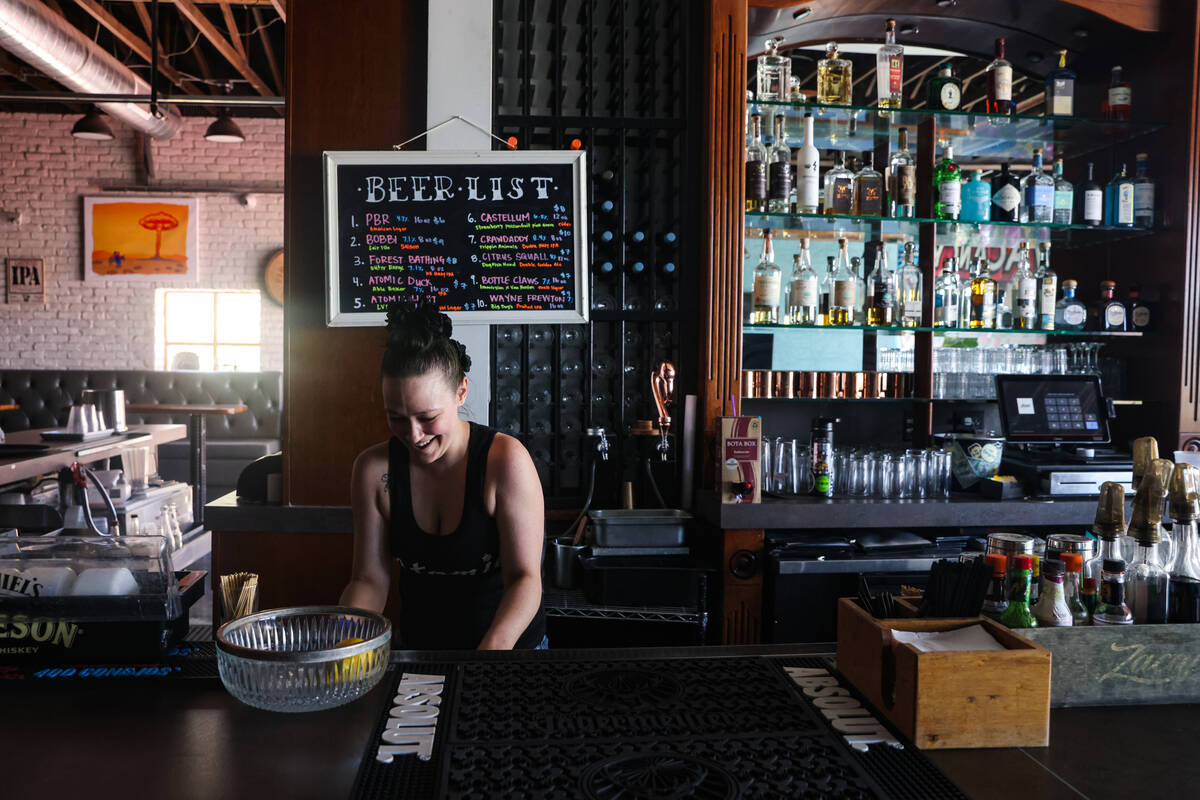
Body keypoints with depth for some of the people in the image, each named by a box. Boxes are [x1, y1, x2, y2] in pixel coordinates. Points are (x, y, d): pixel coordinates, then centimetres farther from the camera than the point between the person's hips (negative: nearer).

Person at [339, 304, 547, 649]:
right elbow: (370, 579, -2)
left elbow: (524, 577, -19)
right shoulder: (374, 469, -6)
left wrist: (493, 646, -35)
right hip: (416, 642, 2)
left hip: (509, 640, -1)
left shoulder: (506, 460, -17)